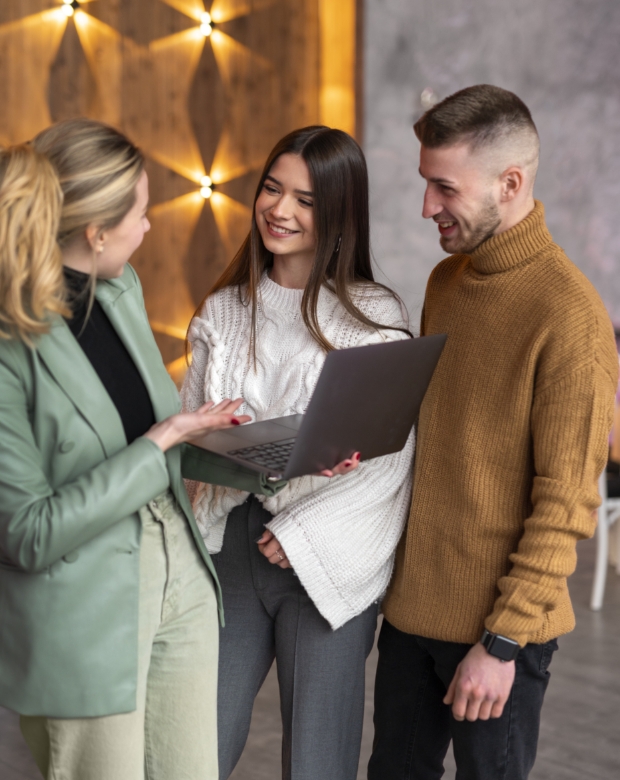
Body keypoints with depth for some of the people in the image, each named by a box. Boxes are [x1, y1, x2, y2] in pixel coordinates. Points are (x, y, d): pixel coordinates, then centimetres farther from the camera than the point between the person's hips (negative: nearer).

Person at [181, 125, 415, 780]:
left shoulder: (374, 317, -6)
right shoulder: (222, 312, 8)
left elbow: (395, 457, -12)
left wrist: (303, 530, -14)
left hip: (325, 558, -3)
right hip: (231, 546, 4)